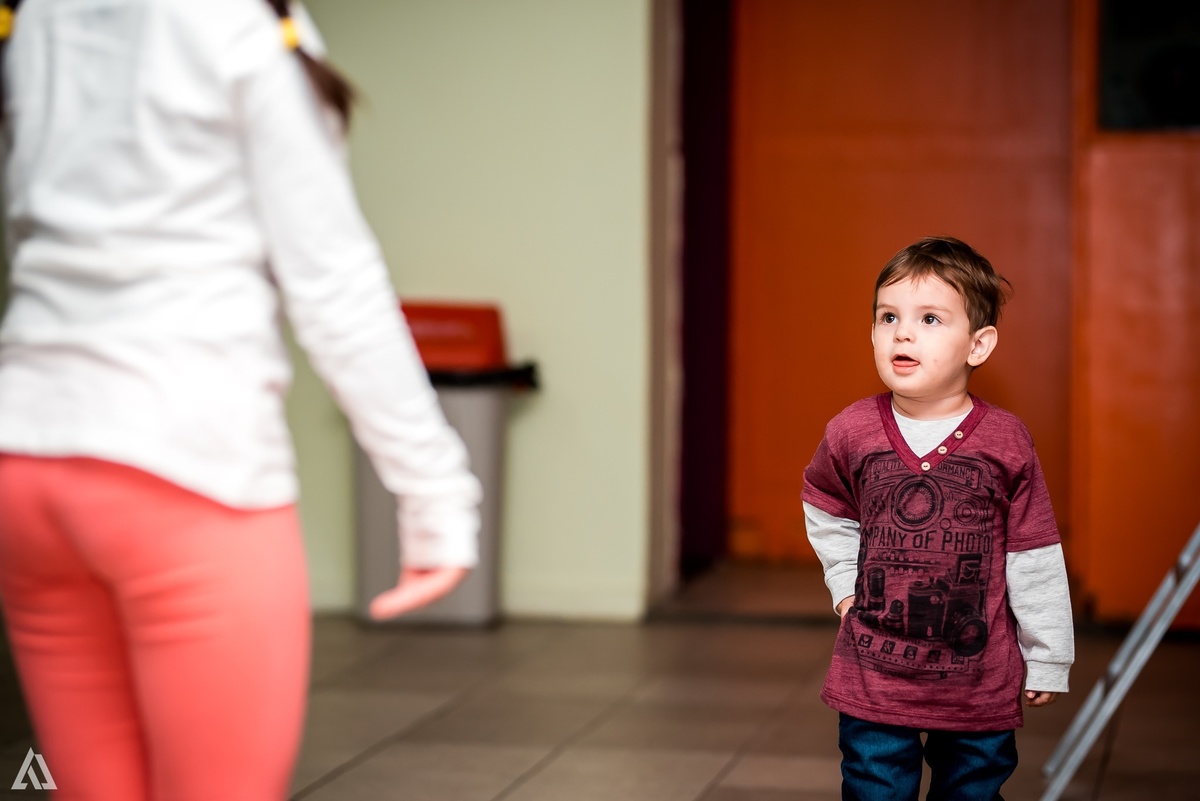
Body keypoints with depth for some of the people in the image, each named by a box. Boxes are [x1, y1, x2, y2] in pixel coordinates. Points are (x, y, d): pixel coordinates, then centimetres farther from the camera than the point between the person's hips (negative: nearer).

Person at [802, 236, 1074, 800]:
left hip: (981, 685, -1)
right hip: (872, 678, 1)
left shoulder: (1004, 442, -10)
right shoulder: (851, 433, -5)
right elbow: (824, 510, 17)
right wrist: (846, 588, 7)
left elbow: (1036, 561, -2)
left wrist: (1047, 661, 3)